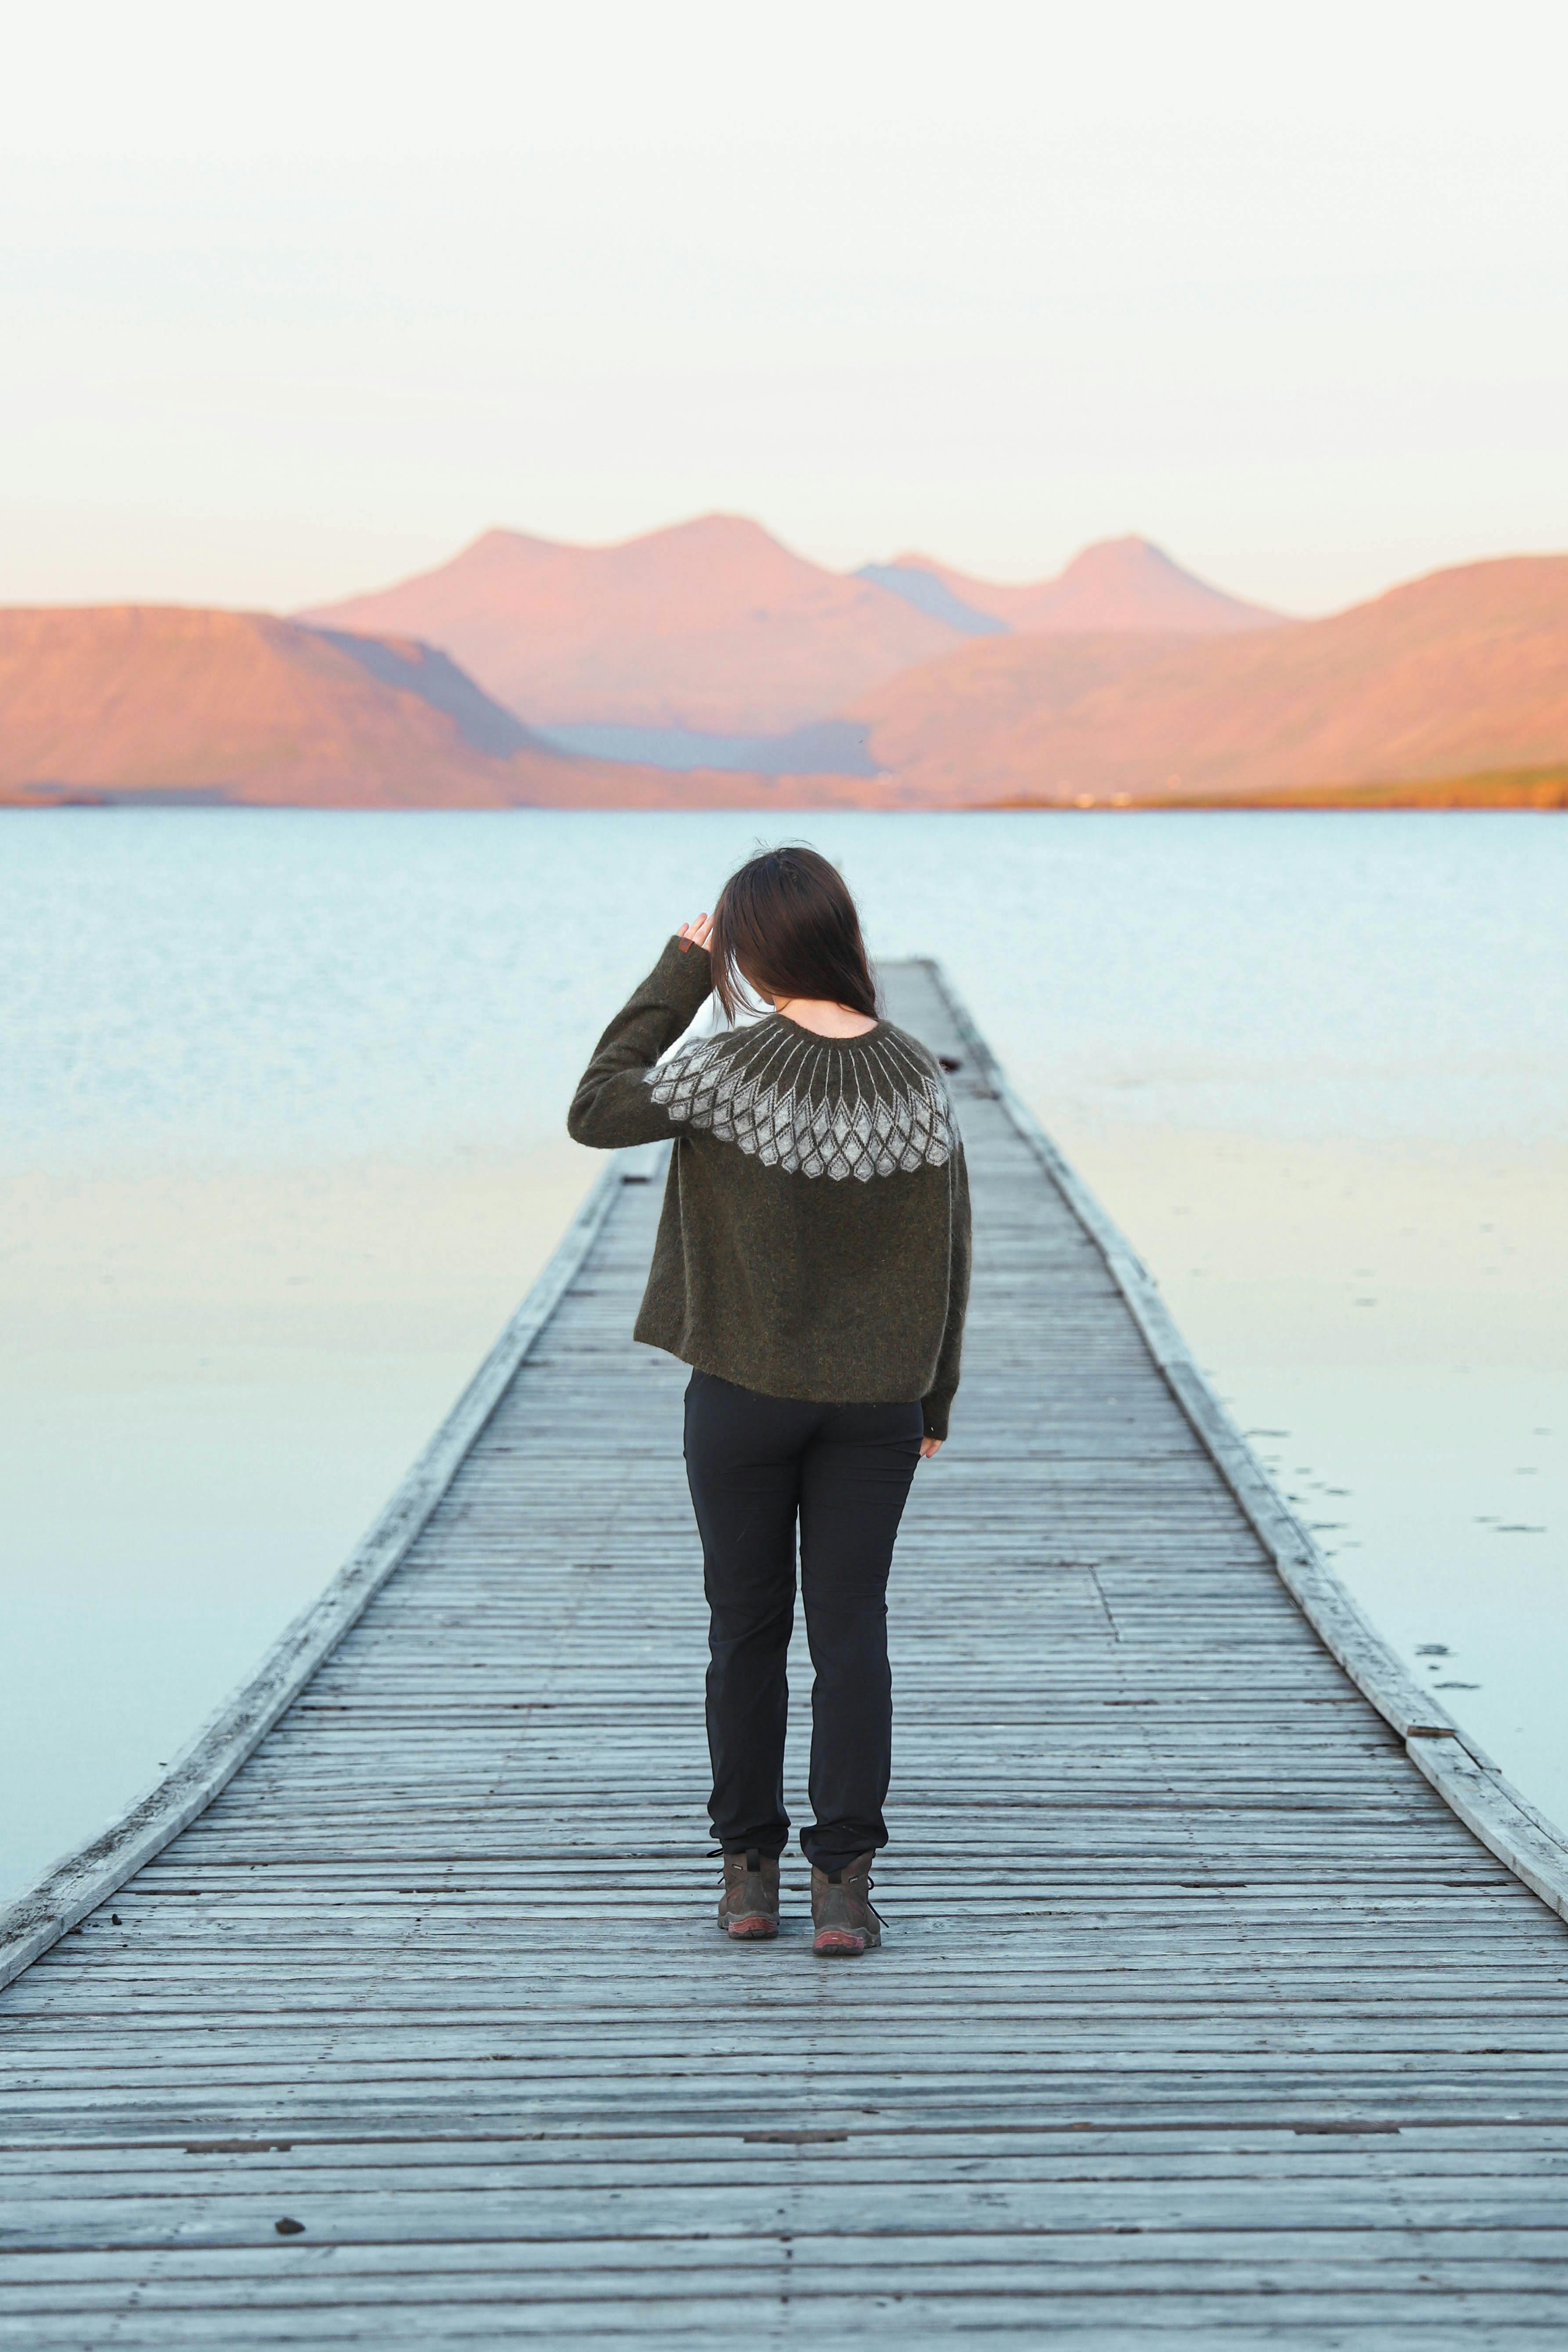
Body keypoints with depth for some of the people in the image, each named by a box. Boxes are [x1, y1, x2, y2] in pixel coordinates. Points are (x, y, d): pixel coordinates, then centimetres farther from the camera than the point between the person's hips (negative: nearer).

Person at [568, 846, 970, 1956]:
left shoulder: (732, 1067, -16)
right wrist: (934, 1400, 12)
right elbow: (950, 1252, 2)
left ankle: (750, 1867, 19)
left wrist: (676, 976, -3)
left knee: (749, 1625, 12)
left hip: (745, 1394, -2)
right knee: (853, 1630, 5)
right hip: (877, 1401, 2)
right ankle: (845, 1877, -1)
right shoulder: (919, 1075, -4)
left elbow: (596, 1110, -4)